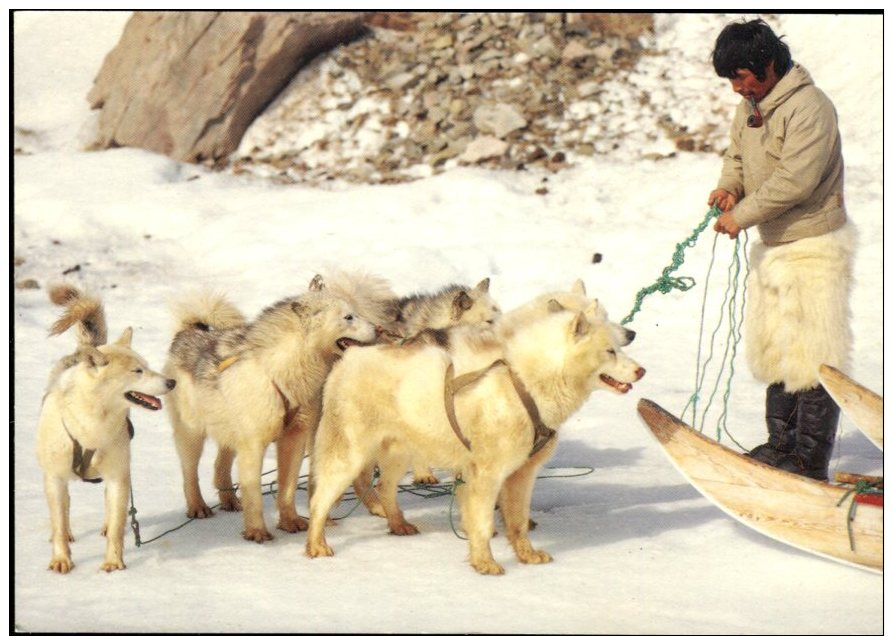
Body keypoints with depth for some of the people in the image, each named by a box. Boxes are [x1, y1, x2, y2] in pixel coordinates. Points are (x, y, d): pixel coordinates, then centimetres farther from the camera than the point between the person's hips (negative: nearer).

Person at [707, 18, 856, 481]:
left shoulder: (809, 107, -19)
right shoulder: (750, 108, 9)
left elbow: (794, 180, -26)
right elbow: (737, 155, 20)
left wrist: (742, 215, -19)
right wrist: (729, 186, -2)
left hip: (814, 247, -10)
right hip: (772, 245, 10)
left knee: (812, 355, -7)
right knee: (771, 349, 16)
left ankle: (812, 459, -2)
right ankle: (782, 443, 28)